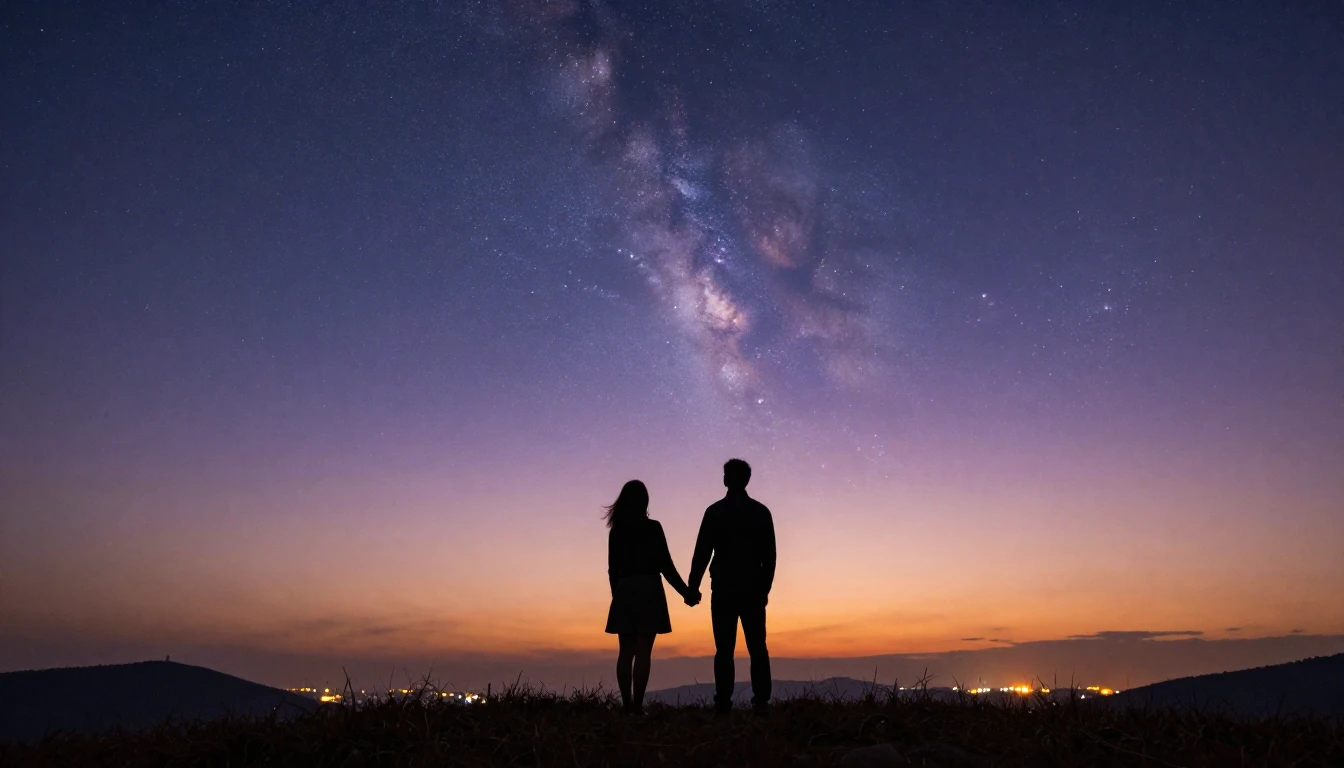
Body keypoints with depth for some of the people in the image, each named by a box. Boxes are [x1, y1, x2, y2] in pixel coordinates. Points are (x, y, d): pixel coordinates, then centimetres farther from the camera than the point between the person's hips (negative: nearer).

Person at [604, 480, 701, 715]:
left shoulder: (616, 530, 5)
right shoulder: (652, 528, -6)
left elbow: (613, 568, 8)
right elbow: (665, 565, -7)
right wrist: (686, 592, 2)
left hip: (625, 591, 4)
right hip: (648, 590, -4)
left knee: (626, 651, 7)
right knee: (643, 651, -2)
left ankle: (627, 704, 8)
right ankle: (637, 705, -4)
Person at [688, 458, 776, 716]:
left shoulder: (715, 511, -2)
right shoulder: (761, 512, 5)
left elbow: (702, 552, -4)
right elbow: (770, 556, 6)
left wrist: (693, 587, 2)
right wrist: (765, 587, 14)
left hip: (724, 590, -2)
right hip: (753, 590, 2)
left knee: (724, 649, 0)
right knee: (757, 648, 5)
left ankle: (723, 703, -2)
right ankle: (761, 702, 1)